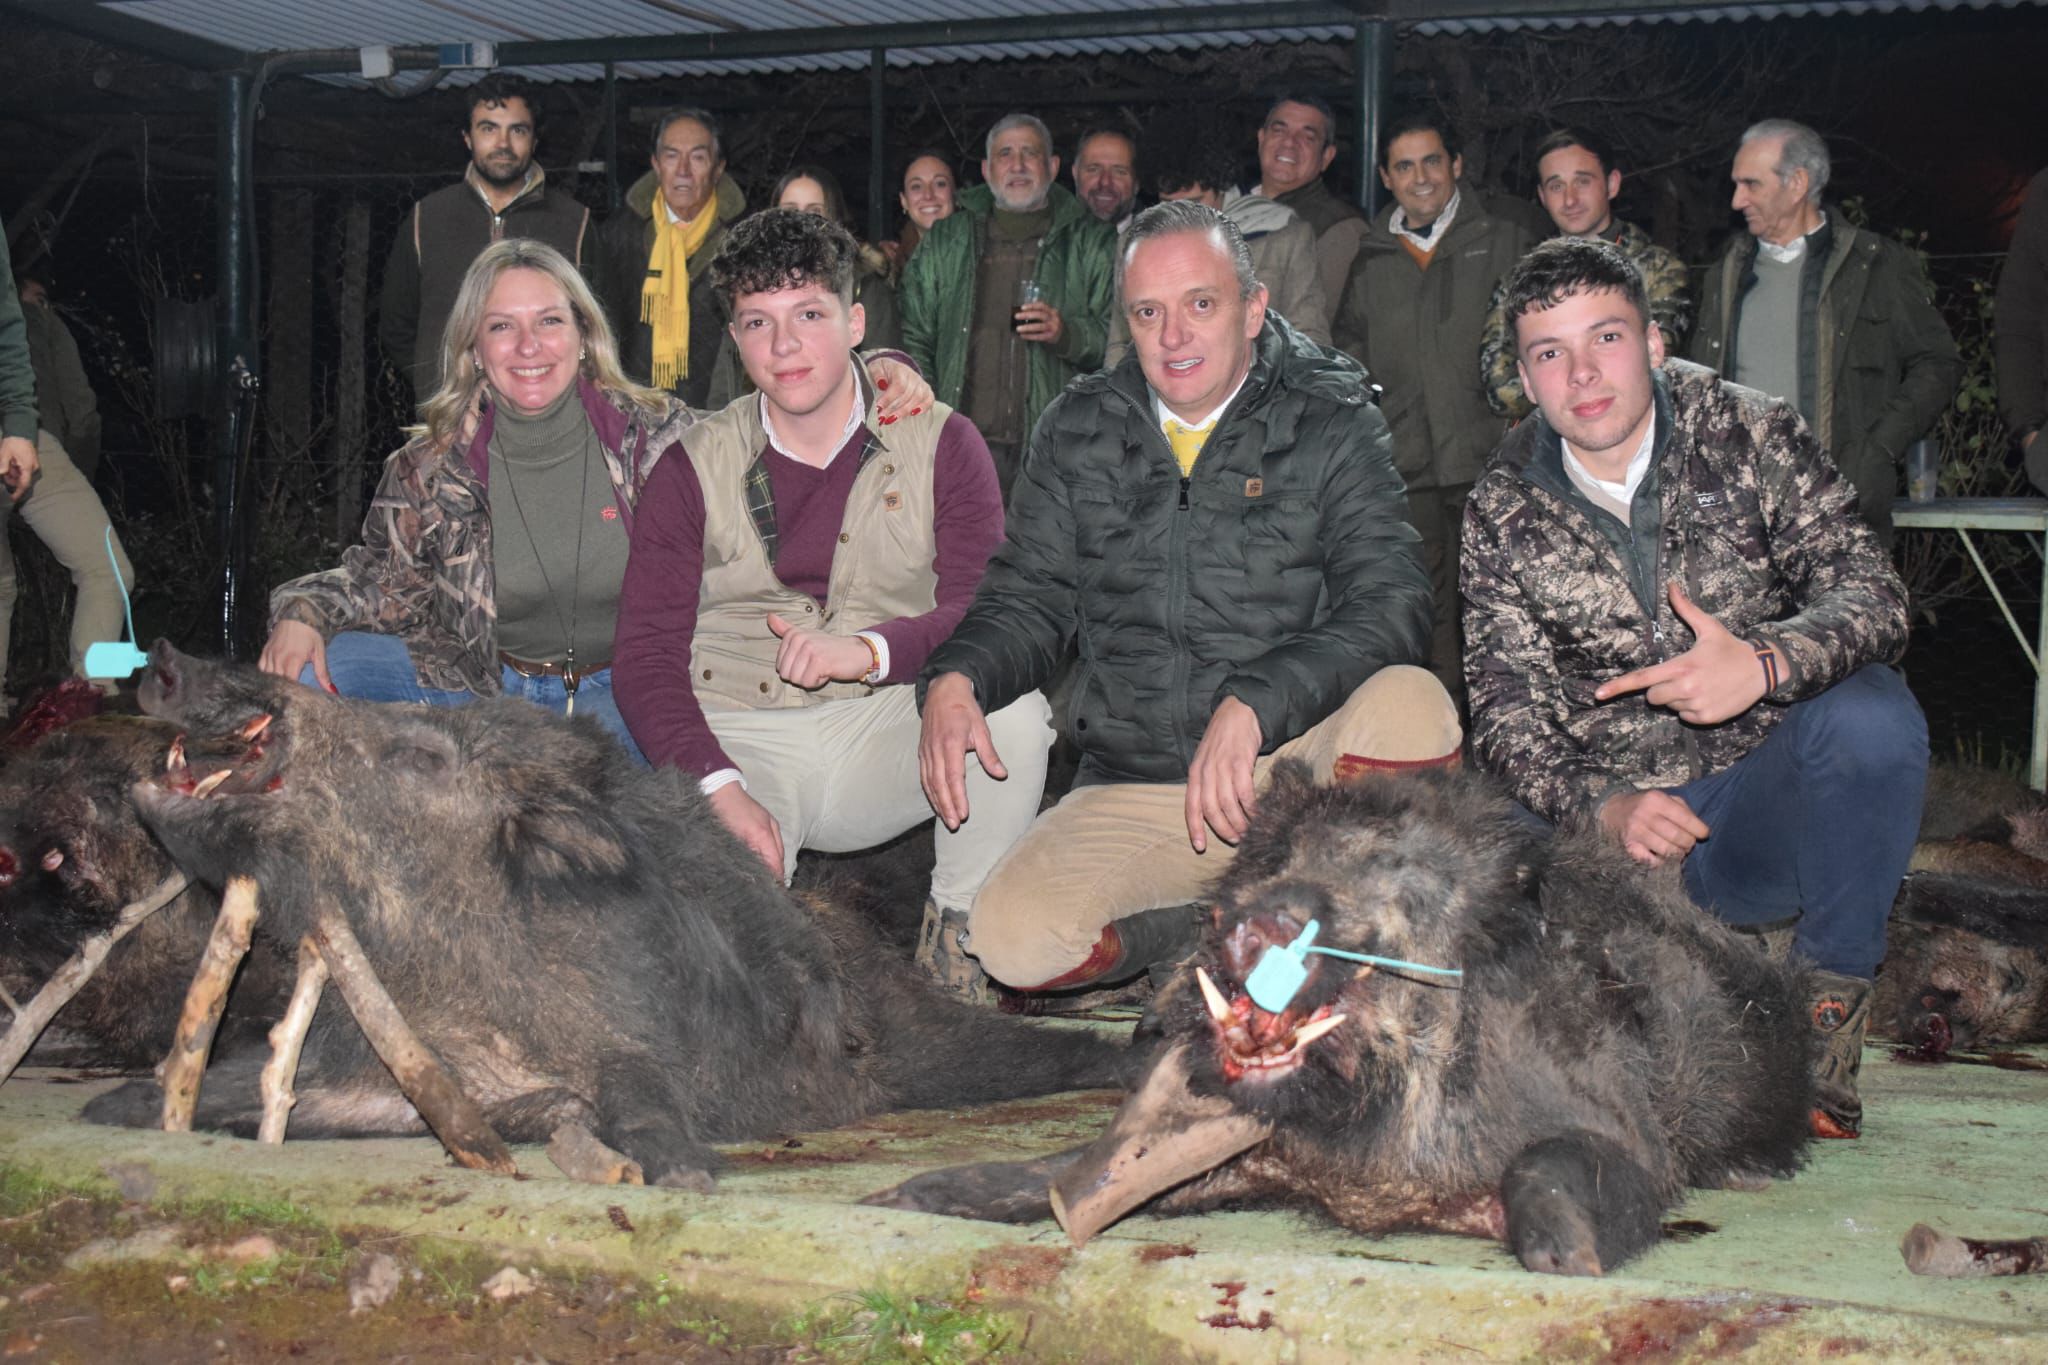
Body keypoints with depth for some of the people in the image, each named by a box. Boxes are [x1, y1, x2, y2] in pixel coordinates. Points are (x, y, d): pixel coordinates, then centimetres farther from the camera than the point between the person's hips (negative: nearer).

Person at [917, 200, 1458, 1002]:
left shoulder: (1329, 422, -1)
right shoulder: (1079, 431, 9)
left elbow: (1391, 604, -13)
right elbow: (1028, 600, 13)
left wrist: (1252, 706, -29)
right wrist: (955, 679, -11)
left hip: (1295, 765, -2)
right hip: (1137, 794, 2)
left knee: (1409, 704, -34)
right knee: (1012, 939, -25)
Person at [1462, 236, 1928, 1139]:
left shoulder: (1750, 438, -4)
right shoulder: (1503, 513, -1)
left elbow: (1873, 596, -13)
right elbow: (1506, 714, -7)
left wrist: (1764, 663, -35)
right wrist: (1605, 810, -27)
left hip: (1764, 801, -1)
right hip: (1608, 821, 1)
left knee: (1871, 711, -32)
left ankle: (1832, 1002, -11)